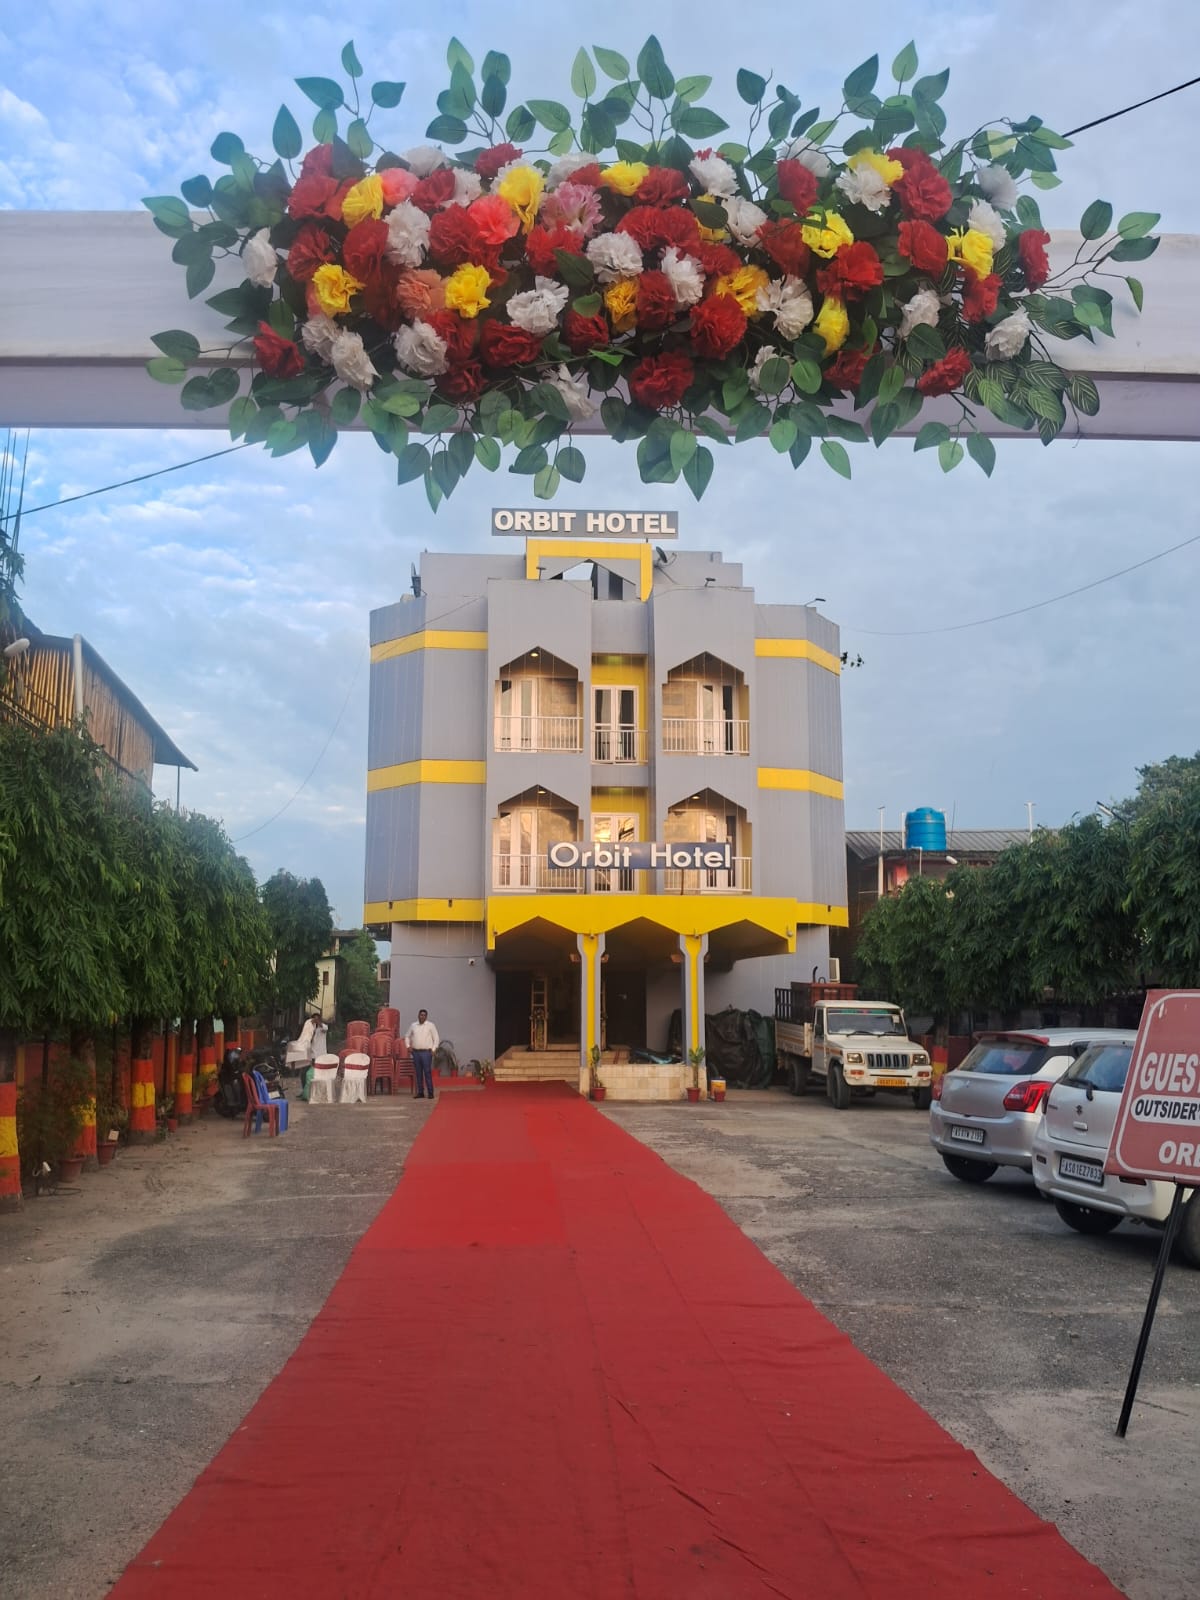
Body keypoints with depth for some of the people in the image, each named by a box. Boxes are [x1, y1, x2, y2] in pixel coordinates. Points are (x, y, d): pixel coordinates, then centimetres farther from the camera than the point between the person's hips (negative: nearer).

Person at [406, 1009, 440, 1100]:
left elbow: (436, 1038, 1)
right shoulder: (413, 1025, 11)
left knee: (427, 1073, -8)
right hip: (416, 1052, 4)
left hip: (426, 1052, -4)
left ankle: (430, 1093, -6)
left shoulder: (430, 1025, 1)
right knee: (418, 1073, 6)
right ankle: (420, 1092, 11)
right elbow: (407, 1036, 22)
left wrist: (433, 1049, -5)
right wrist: (408, 1046, 9)